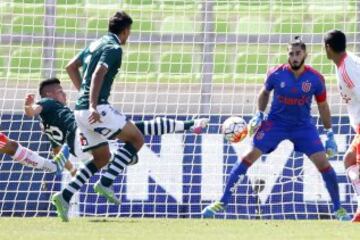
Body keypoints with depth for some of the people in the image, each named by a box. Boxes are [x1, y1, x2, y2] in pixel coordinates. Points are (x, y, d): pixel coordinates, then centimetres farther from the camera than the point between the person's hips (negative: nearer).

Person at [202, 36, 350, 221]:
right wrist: (259, 115, -5)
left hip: (303, 126, 0)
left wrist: (329, 134, 1)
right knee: (249, 157, -11)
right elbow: (265, 92, 8)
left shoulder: (315, 79, -13)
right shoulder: (276, 74, -13)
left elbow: (322, 106, 1)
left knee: (323, 163, -12)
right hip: (275, 122, 0)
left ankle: (338, 210, 4)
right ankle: (222, 202, -5)